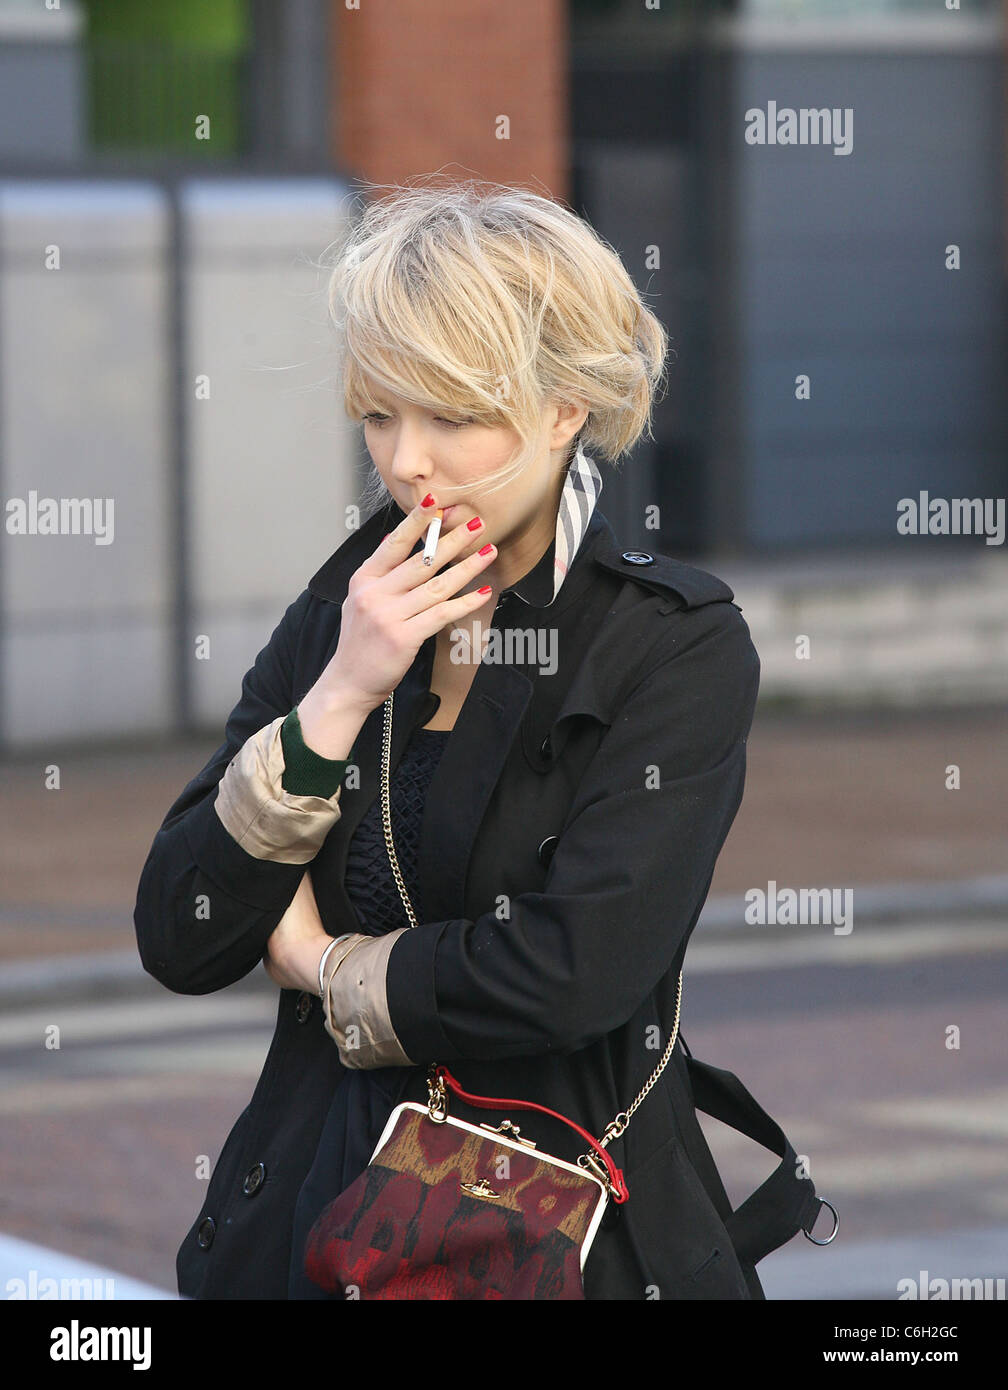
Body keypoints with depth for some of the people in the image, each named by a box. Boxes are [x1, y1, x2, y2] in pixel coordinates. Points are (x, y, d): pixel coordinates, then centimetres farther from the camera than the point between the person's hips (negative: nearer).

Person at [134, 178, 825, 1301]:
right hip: (316, 1200, 4)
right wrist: (339, 698, -14)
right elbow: (178, 944, -5)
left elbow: (578, 970, -22)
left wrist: (320, 965, -7)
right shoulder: (333, 618, 3)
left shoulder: (676, 646, -11)